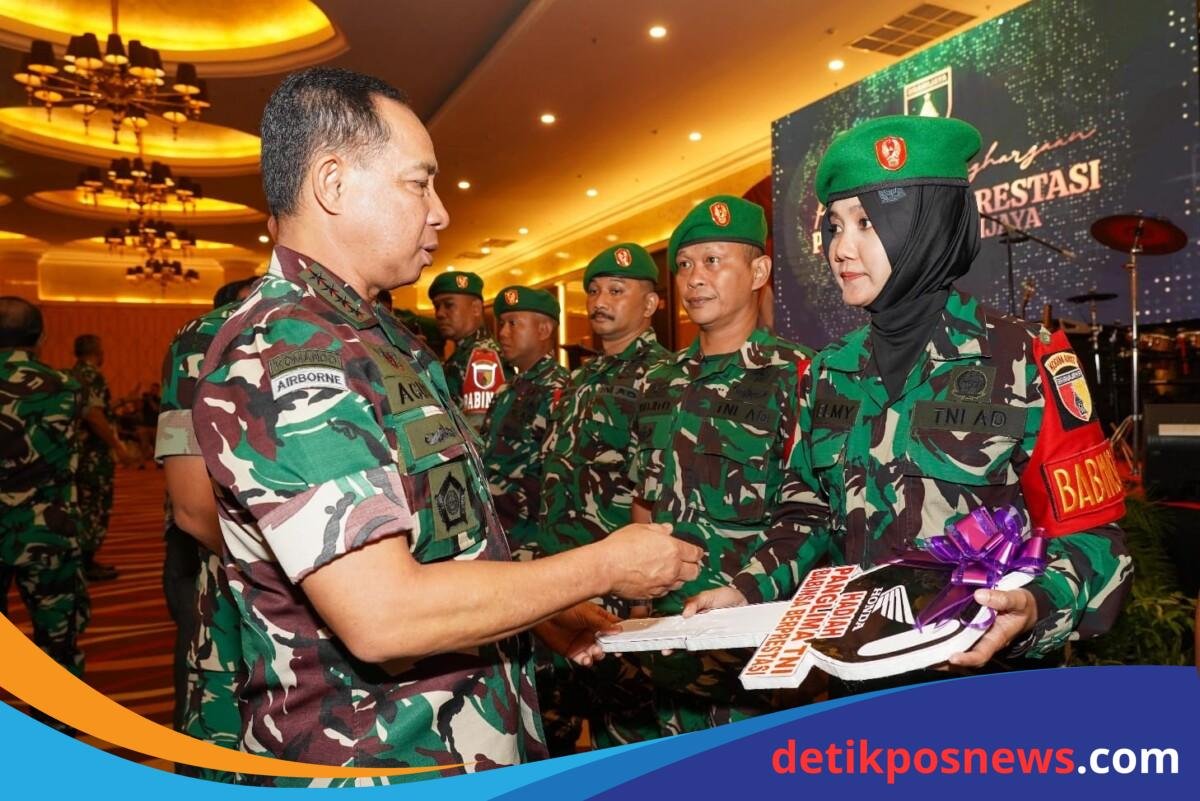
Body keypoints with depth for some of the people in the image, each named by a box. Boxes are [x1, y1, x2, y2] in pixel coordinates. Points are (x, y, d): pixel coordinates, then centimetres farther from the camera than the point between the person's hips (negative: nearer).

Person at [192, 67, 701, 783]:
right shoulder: (278, 356, -23)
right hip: (375, 759, -8)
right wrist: (606, 567, -20)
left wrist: (544, 610, 4)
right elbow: (382, 615, -30)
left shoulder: (382, 340, 8)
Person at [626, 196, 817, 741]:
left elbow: (804, 516, -13)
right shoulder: (659, 383, 12)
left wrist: (740, 592, -21)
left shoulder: (792, 375, -7)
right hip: (662, 621, 6)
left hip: (753, 622, -5)